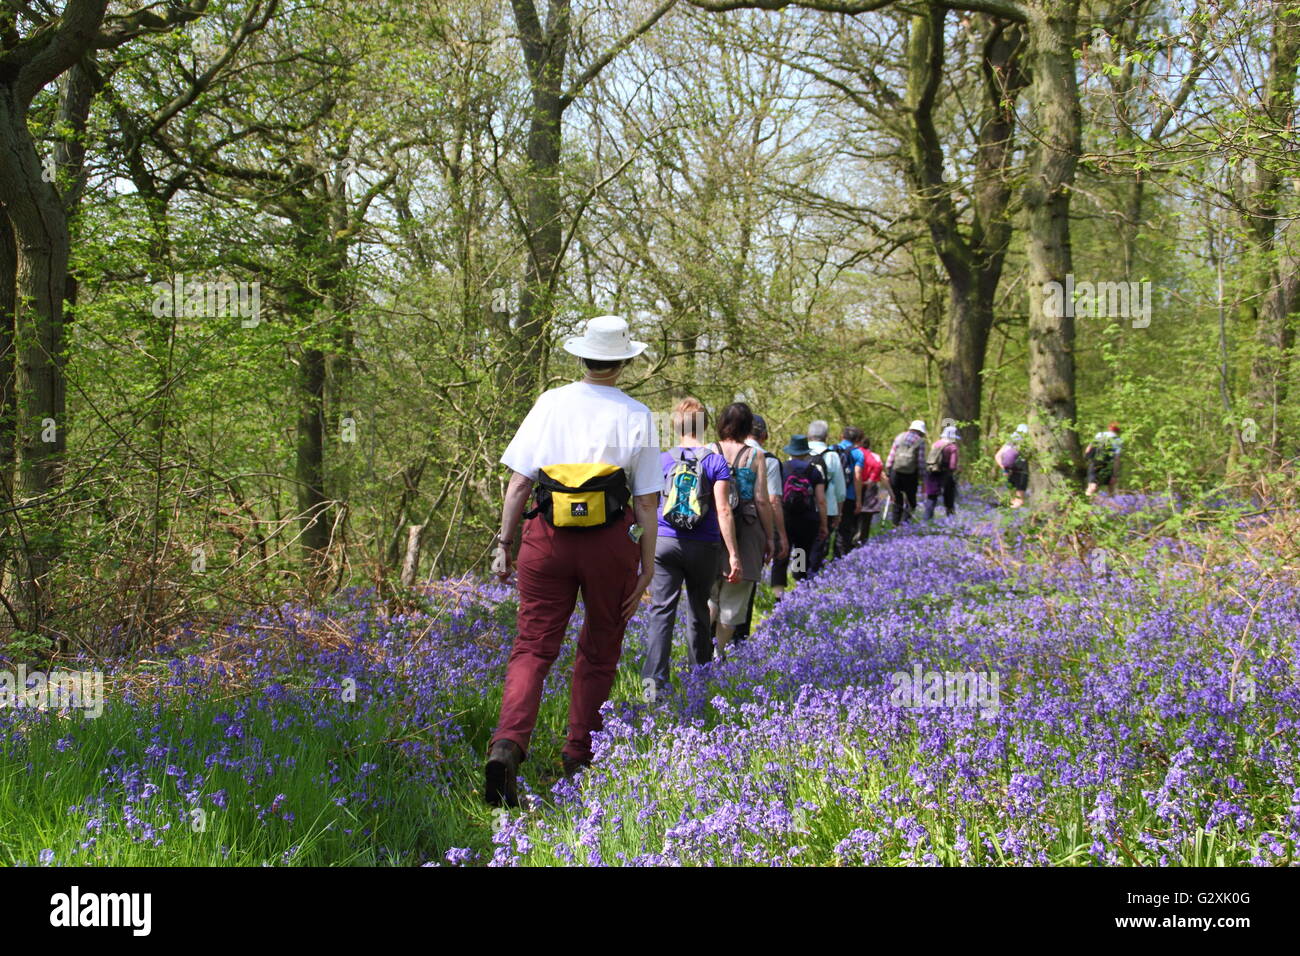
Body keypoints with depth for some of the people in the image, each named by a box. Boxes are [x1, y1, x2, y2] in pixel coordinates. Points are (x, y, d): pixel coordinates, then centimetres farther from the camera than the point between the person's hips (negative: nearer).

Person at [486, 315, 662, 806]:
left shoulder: (550, 403, 5)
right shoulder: (636, 416, 1)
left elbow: (518, 483, 2)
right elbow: (647, 502, 0)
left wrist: (503, 543, 9)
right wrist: (646, 567, 5)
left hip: (547, 538, 1)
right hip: (611, 543, -1)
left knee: (532, 647, 0)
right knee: (598, 653, 14)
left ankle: (507, 745, -22)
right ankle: (579, 759, 21)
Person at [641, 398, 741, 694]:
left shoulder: (661, 461, 3)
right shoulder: (715, 462, -2)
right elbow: (723, 510, -8)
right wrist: (734, 555, -7)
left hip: (664, 544, 0)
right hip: (703, 547, 0)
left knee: (661, 609, -3)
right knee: (699, 610, 15)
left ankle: (654, 677, -15)